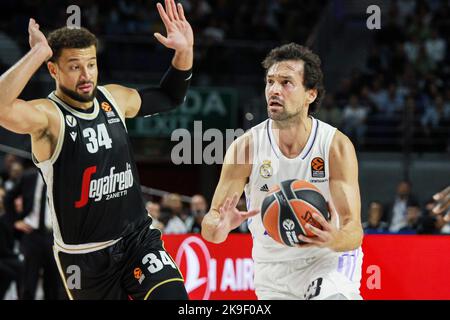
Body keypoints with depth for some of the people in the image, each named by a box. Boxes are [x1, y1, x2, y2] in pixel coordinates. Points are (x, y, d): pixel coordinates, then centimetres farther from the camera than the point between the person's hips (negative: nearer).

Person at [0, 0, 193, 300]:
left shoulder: (113, 98, 3)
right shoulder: (48, 116, -16)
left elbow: (169, 97, 22)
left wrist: (184, 52, 5)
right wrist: (38, 53, -36)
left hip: (139, 238, 4)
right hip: (86, 256, -4)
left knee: (175, 298, -16)